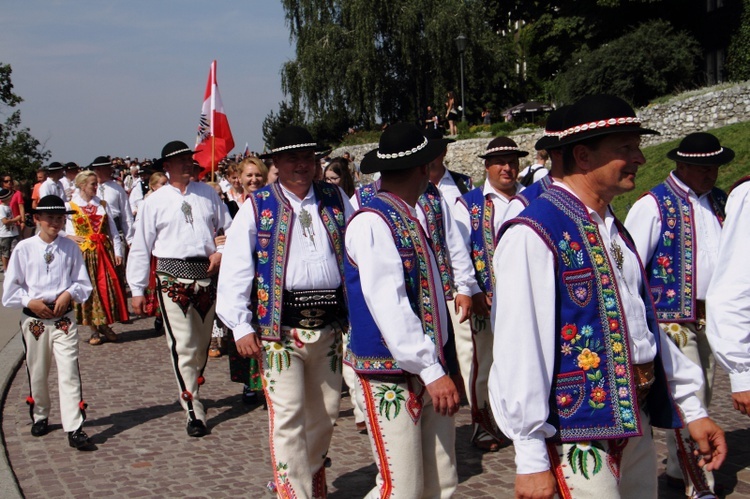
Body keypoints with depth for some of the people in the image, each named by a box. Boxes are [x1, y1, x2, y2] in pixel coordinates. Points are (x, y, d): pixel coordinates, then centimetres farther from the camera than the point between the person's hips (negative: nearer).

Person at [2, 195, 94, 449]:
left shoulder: (70, 247, -1)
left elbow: (83, 283, 5)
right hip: (33, 319, 1)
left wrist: (69, 294, -13)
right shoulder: (24, 249, -1)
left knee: (69, 373, -8)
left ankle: (74, 428, -7)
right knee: (37, 373, 14)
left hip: (64, 318, -1)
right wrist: (30, 302, -10)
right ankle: (40, 417, 35)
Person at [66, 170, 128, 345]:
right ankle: (94, 329, 7)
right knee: (88, 289, 0)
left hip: (104, 252, 3)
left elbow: (112, 230, 9)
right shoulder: (71, 207, 2)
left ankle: (105, 326, 10)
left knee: (107, 288, 0)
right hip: (84, 253, -3)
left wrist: (117, 251, 2)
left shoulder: (102, 205, 11)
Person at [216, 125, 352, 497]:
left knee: (325, 414, 16)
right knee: (288, 418, -3)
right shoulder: (257, 207, 1)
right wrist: (241, 326, -10)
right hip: (280, 327, -3)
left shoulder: (336, 201, 9)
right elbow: (235, 268, -3)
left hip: (329, 324, 4)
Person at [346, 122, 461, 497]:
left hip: (428, 369, 8)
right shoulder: (371, 223, -15)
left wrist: (437, 364, 17)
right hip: (391, 376, -8)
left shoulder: (409, 218, 12)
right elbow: (387, 305, -22)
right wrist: (431, 370, -23)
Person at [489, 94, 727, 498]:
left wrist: (692, 409, 16)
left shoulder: (615, 231, 12)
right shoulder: (534, 235, -18)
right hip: (578, 432, -8)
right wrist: (531, 459, -20)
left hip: (637, 421, 9)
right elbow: (519, 350, -21)